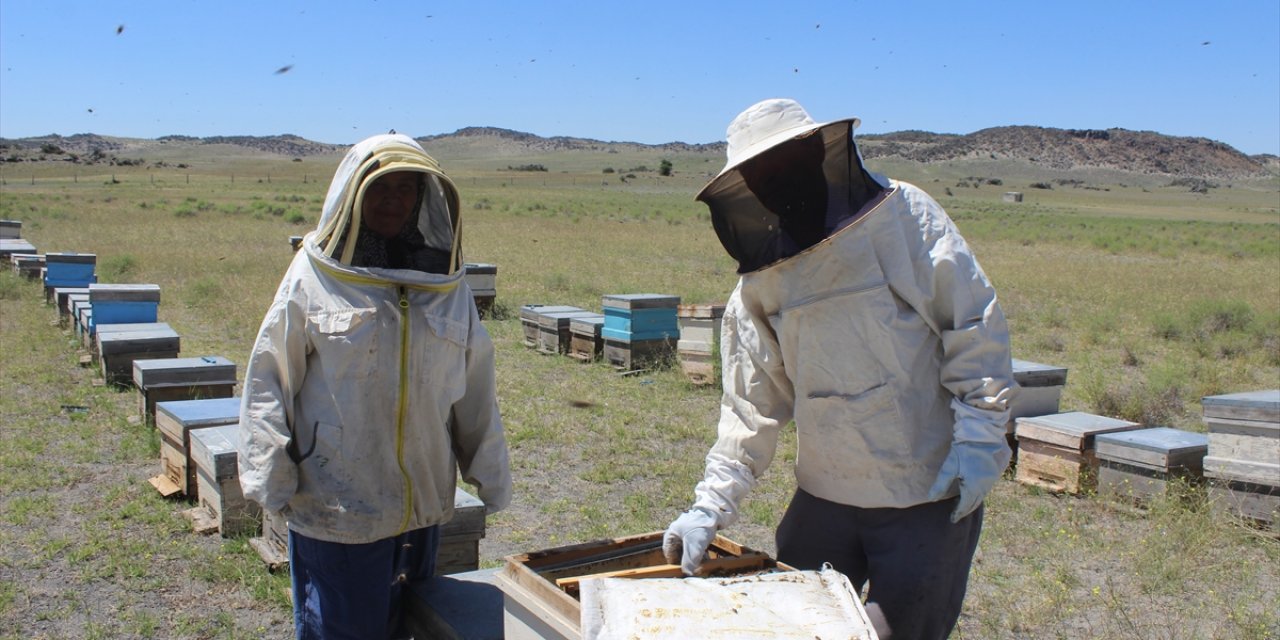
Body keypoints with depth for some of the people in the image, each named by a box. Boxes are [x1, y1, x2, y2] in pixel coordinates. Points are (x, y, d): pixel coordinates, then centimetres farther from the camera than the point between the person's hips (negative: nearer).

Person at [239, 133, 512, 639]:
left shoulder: (444, 281, 3)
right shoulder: (315, 274, -6)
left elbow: (476, 386, 8)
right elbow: (269, 380, -3)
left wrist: (491, 477, 11)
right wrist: (271, 478, -7)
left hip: (424, 504, 4)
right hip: (334, 504, -3)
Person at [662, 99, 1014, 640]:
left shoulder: (902, 216, -10)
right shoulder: (762, 278, 4)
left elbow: (974, 326, -10)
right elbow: (752, 404, 4)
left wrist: (978, 441, -15)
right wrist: (712, 505, -3)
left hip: (928, 492, -4)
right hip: (825, 494, 5)